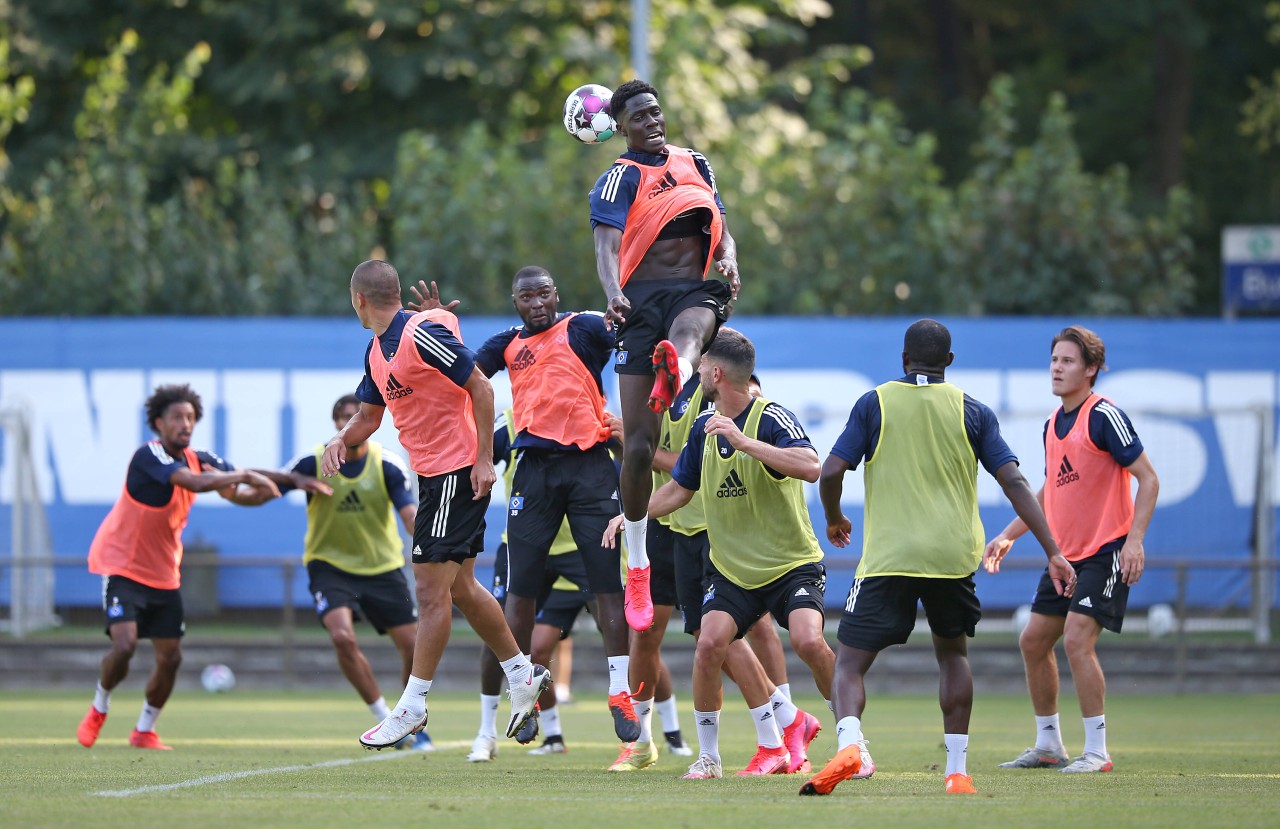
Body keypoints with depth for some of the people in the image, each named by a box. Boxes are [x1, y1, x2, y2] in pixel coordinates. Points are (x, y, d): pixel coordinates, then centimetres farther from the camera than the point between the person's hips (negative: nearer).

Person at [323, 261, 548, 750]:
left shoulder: (422, 335, -18)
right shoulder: (378, 350, 11)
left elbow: (481, 388, -17)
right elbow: (369, 414, 22)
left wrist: (484, 459, -19)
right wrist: (340, 439, 0)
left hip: (459, 470, -10)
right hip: (433, 474, 10)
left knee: (431, 589, -8)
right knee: (459, 588, 14)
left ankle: (413, 705, -5)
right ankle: (522, 673, 26)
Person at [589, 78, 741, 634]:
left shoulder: (695, 164, 21)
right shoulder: (621, 177, 4)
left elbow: (720, 229, 22)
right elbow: (607, 243, -12)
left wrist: (729, 260, -3)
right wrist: (613, 293, -32)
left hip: (695, 290, 2)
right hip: (643, 297, -2)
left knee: (688, 327, -40)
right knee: (639, 444, -6)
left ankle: (675, 370, -77)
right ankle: (637, 567, 4)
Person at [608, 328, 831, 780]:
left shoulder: (772, 418, -16)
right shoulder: (705, 425, 6)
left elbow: (811, 467, -34)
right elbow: (679, 488, 19)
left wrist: (745, 442, -39)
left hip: (793, 564, -5)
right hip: (733, 568, 5)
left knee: (808, 640, -27)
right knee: (710, 642, -16)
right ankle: (708, 755, 0)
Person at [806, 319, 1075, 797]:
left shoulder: (875, 404, 3)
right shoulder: (972, 412, 6)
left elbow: (831, 473, -2)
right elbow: (1014, 482, 0)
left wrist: (834, 520, 19)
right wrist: (1052, 552, 1)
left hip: (888, 557, -2)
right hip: (952, 556, 2)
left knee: (850, 663, 0)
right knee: (952, 653, 23)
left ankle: (849, 743, -29)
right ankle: (957, 770, 17)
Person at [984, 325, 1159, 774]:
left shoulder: (1105, 416, -14)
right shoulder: (1053, 424, 11)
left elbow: (1148, 479, -15)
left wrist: (1134, 539, -23)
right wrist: (1009, 535, 19)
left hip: (1107, 551, -9)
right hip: (1065, 552, 9)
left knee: (1077, 639, -19)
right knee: (1033, 640, 9)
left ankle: (1096, 751, -11)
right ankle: (1048, 745, 21)